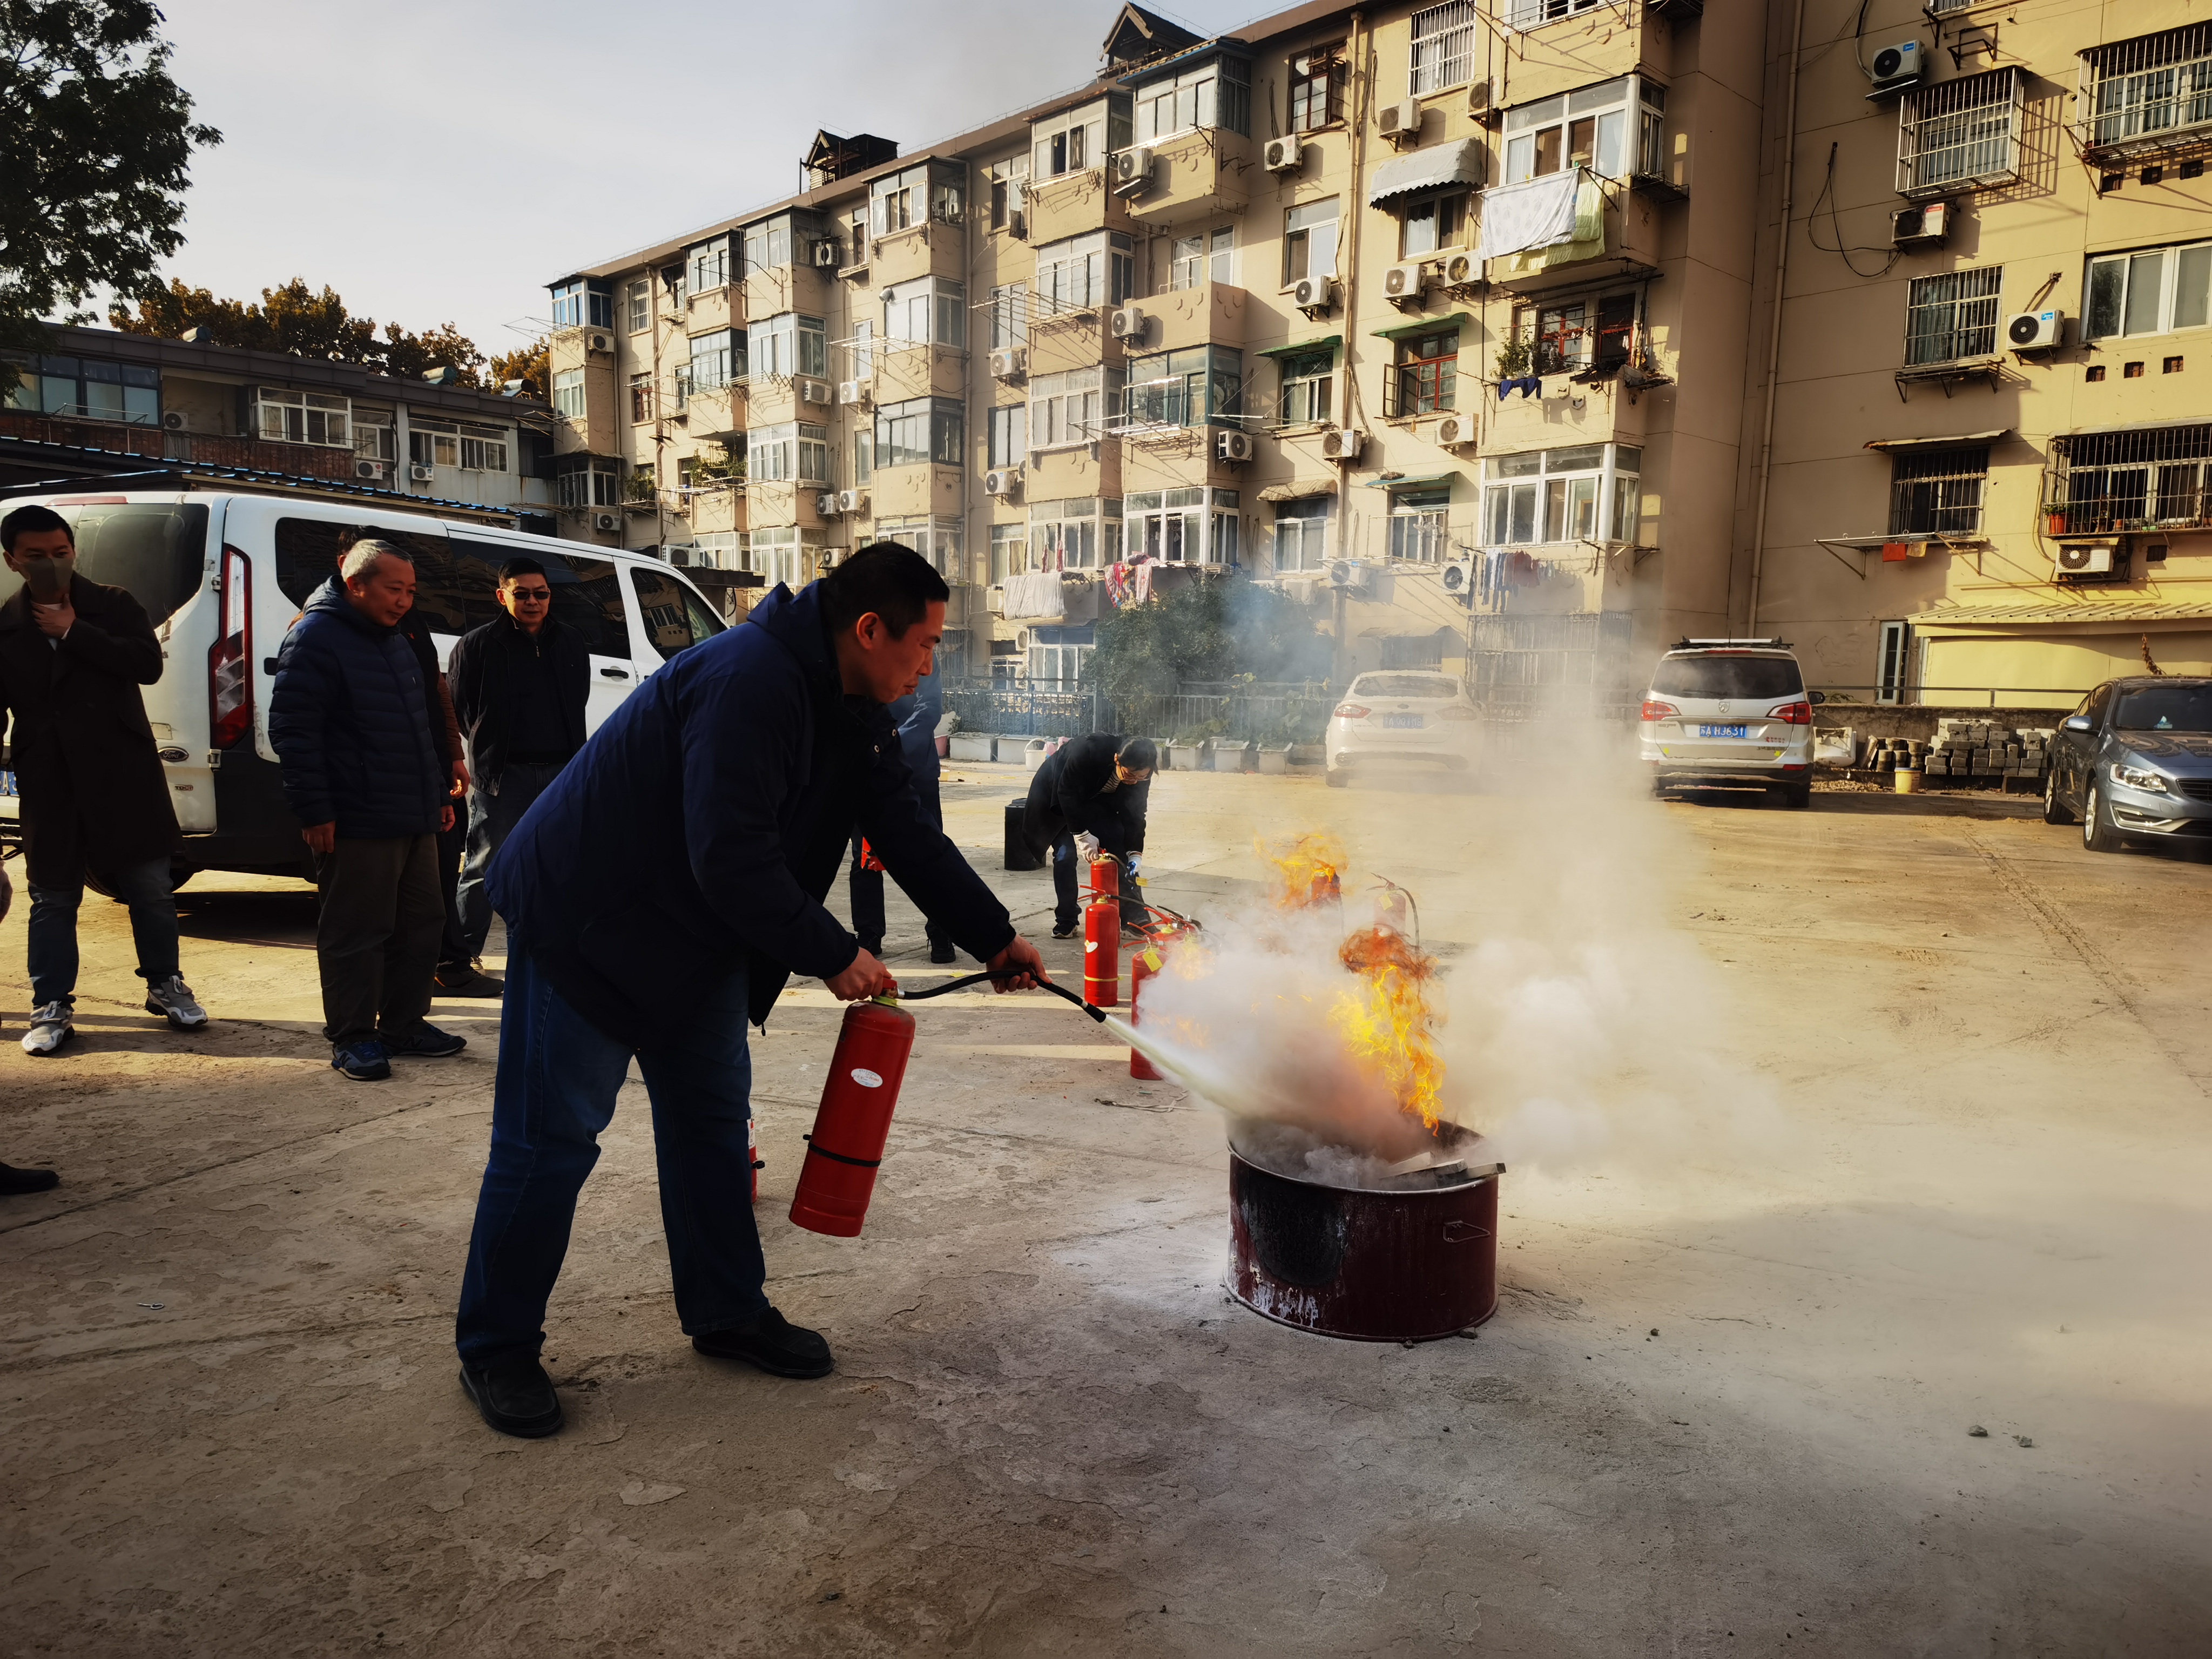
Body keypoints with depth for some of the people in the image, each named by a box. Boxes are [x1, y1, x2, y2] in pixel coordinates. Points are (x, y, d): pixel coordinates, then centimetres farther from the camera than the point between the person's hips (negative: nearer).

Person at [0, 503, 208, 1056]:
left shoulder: (113, 606, 4)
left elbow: (149, 664, -13)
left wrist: (73, 632, -12)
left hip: (123, 774, -1)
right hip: (48, 782, 2)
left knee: (149, 887, 5)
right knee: (53, 897, 7)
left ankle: (166, 987, 20)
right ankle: (51, 1008, 15)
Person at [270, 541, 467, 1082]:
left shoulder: (397, 642, 19)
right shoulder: (315, 638, -9)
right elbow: (291, 729, -15)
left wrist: (441, 793, 23)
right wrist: (314, 811, -19)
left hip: (416, 821, 9)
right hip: (357, 826, -9)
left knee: (420, 926, 12)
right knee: (356, 935, -2)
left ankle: (404, 1023, 24)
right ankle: (351, 1038, 9)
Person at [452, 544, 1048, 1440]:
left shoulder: (853, 710, 2)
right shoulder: (748, 682, -30)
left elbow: (908, 834, 7)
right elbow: (732, 859, -33)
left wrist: (996, 938, 5)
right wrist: (833, 955, -23)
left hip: (695, 936, 10)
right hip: (584, 918, -9)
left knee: (713, 1117, 13)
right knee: (551, 1137, -2)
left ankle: (728, 1313, 26)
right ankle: (495, 1348, 15)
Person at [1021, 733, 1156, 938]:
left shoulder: (1140, 776, -24)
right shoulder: (1088, 751, -41)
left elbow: (1135, 814, -13)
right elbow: (1066, 793, -32)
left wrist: (1134, 854, -22)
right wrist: (1082, 836, -33)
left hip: (1094, 800, 4)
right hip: (1056, 794, -4)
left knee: (1118, 845, -8)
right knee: (1065, 852, -14)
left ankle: (1134, 917, -1)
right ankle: (1066, 921, -2)